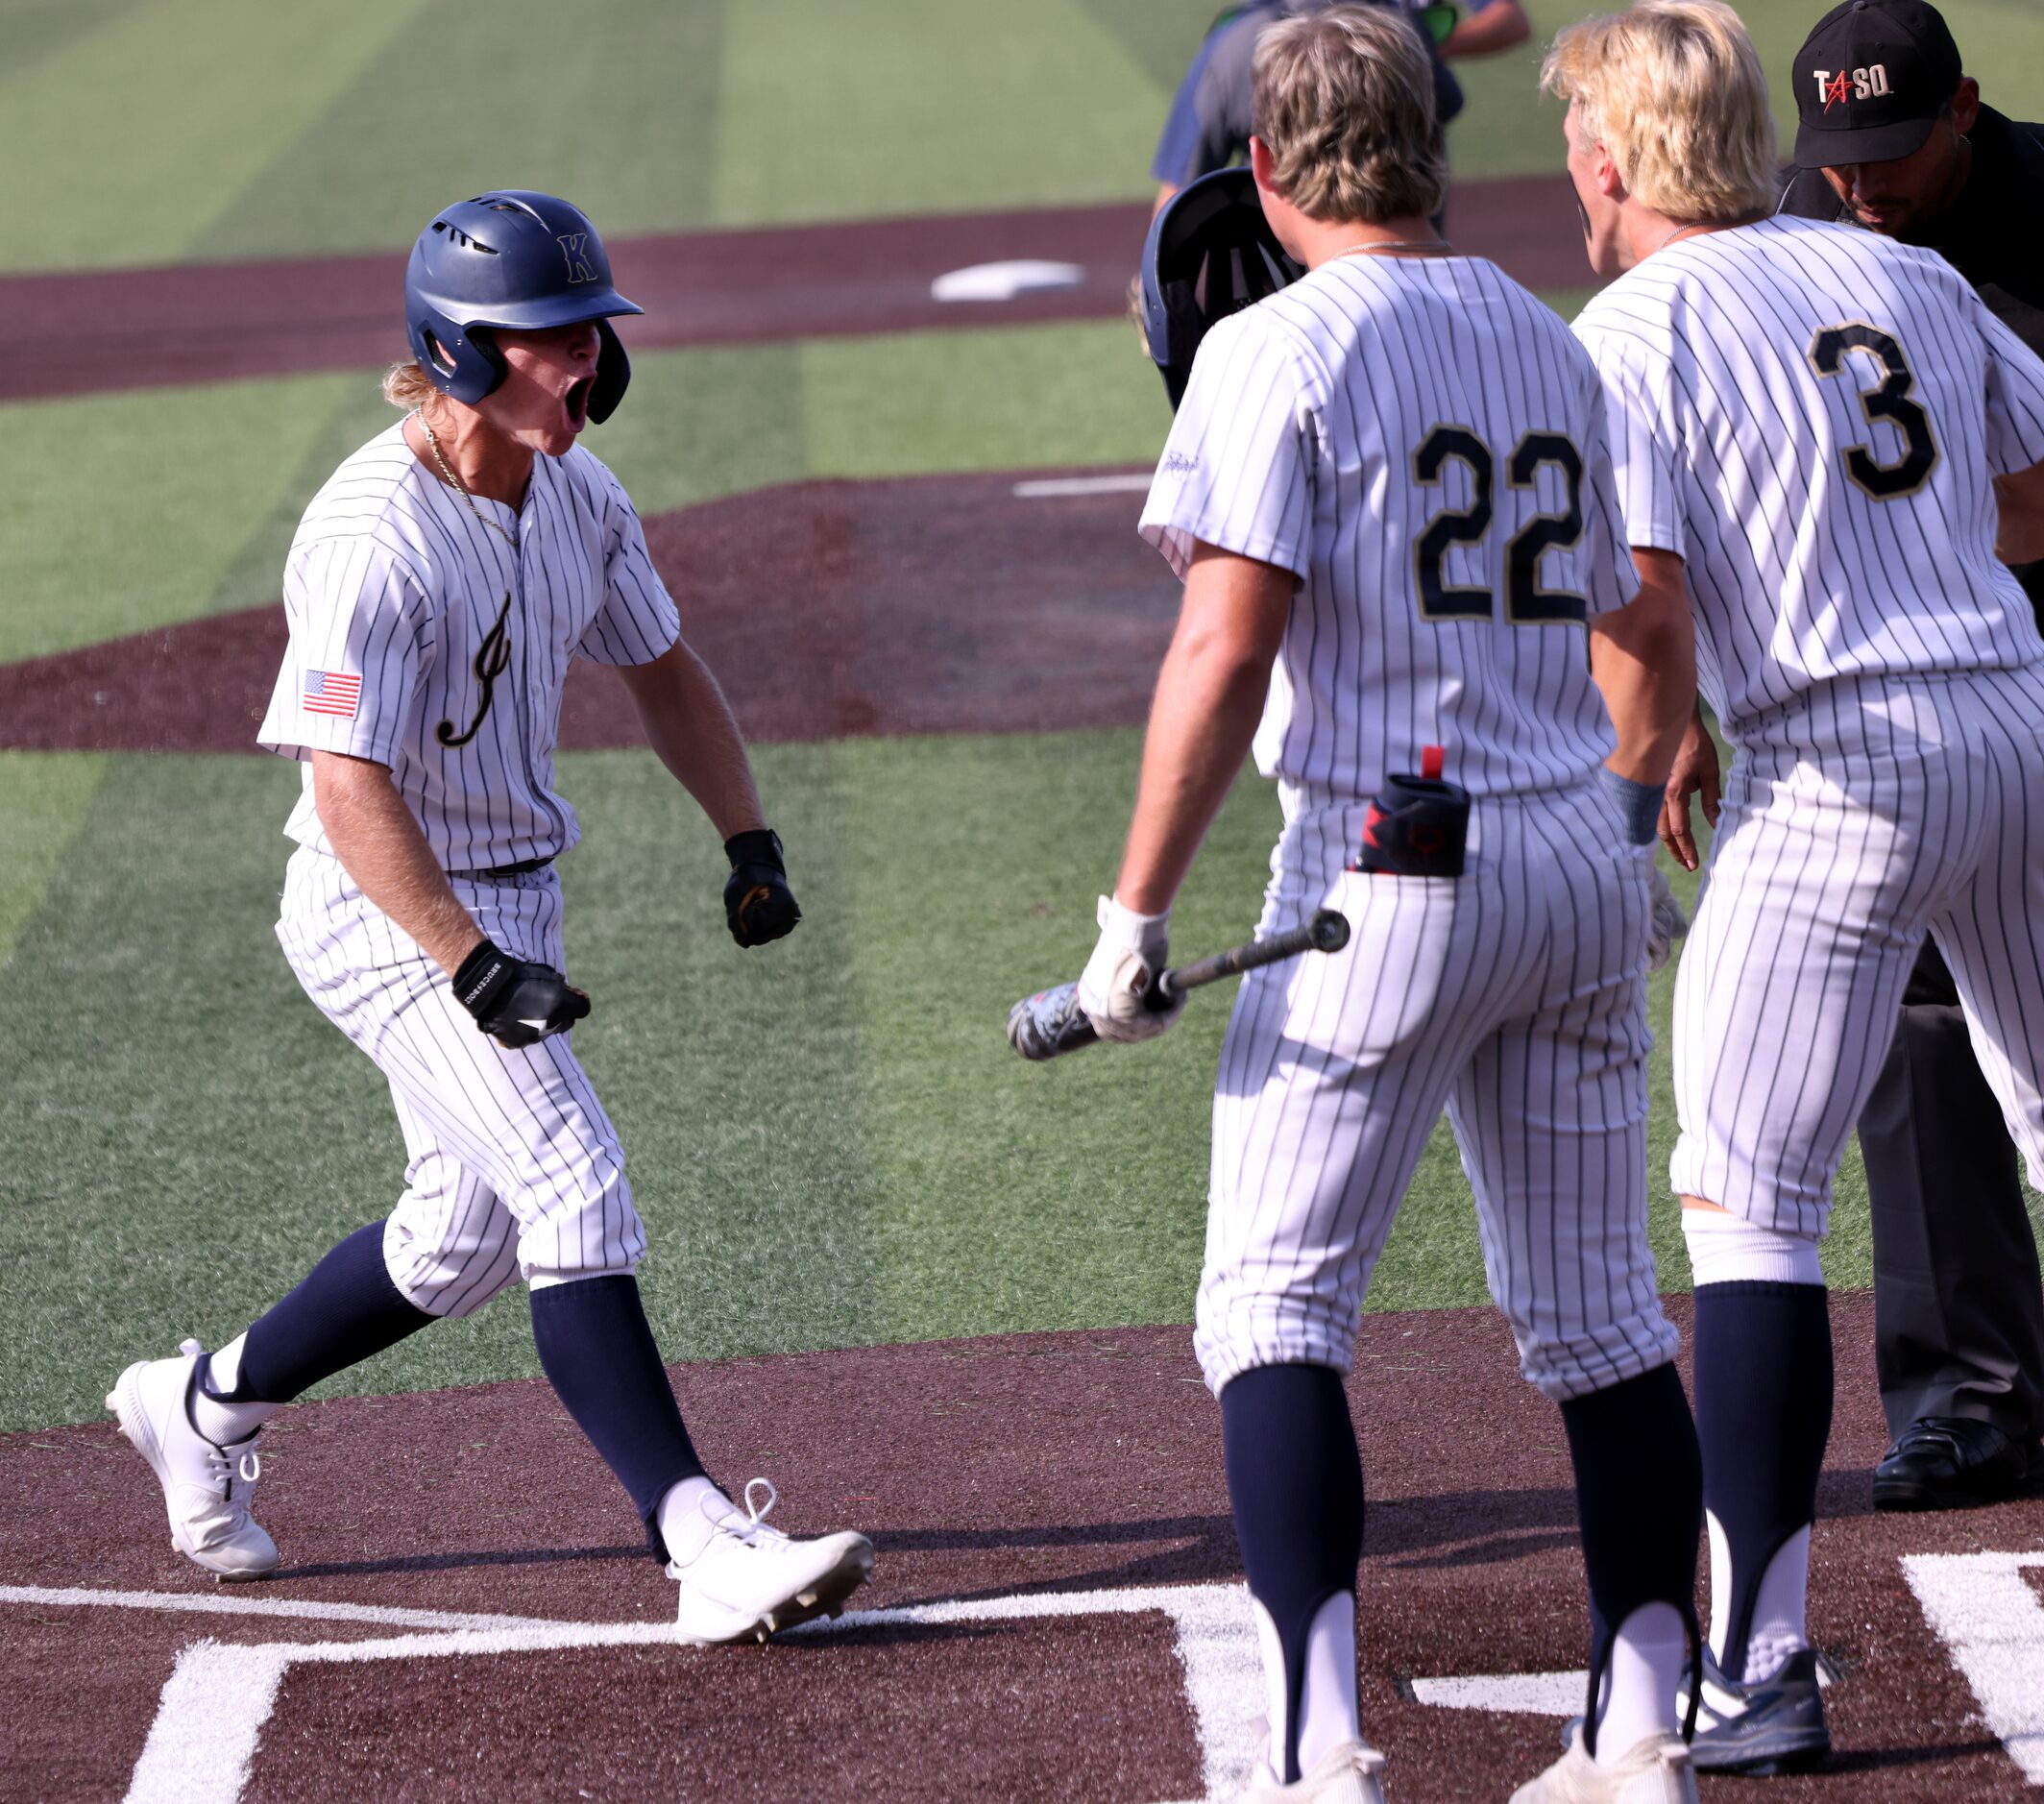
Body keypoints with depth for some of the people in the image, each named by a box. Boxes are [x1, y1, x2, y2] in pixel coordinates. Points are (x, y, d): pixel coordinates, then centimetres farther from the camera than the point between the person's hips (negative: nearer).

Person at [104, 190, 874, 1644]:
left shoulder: (576, 491, 2)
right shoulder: (376, 534, -24)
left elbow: (661, 665, 17)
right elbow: (350, 790, -28)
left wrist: (750, 840, 6)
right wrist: (479, 971, -35)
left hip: (515, 894, 9)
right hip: (389, 914, -9)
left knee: (466, 1238, 17)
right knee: (577, 1189, -18)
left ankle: (206, 1405, 38)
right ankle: (707, 1551, -21)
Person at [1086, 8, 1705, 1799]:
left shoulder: (1278, 350, -8)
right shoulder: (1552, 344, 12)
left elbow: (1225, 655, -16)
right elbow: (1651, 639, 21)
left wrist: (1137, 911, -14)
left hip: (1391, 873, -6)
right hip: (1585, 872, 6)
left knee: (1273, 1312, -3)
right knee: (1602, 1318, 13)